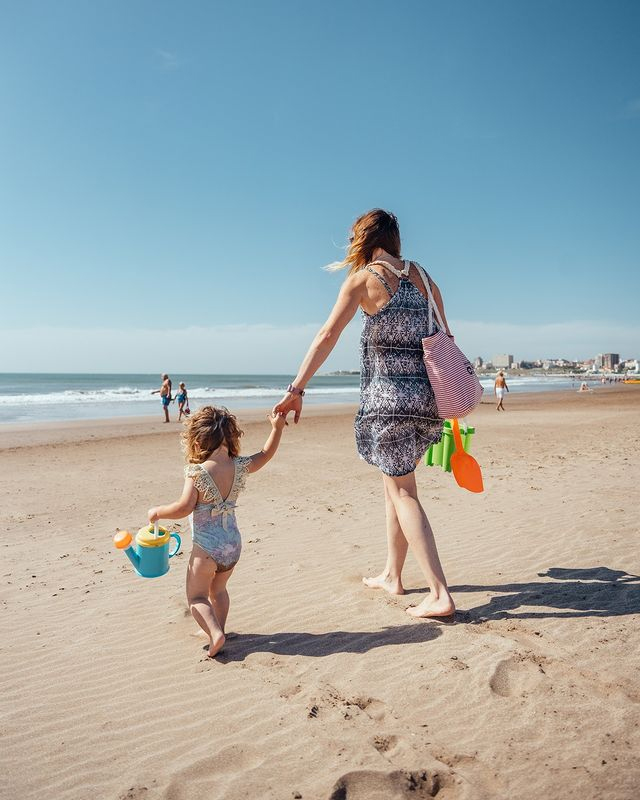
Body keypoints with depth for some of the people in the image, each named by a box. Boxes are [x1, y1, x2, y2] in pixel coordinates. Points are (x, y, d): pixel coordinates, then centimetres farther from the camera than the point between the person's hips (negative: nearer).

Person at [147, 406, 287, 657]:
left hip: (206, 547, -6)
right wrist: (277, 428, 20)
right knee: (218, 590, 27)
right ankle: (218, 630, 35)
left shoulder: (197, 472, -18)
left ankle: (215, 633, -7)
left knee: (196, 596, 10)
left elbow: (184, 508, -21)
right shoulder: (239, 466, -4)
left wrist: (158, 512, -5)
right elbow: (265, 455, 13)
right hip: (233, 544, 6)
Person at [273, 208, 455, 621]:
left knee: (402, 492, -1)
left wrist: (296, 388, -8)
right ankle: (392, 574, 30)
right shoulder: (423, 276, 13)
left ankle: (440, 595, -3)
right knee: (396, 482, 19)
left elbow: (327, 336, -9)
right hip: (427, 396, 6)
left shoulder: (363, 278, -2)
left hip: (388, 396, -6)